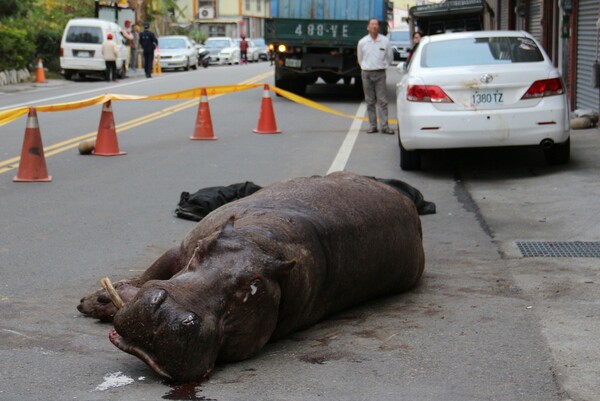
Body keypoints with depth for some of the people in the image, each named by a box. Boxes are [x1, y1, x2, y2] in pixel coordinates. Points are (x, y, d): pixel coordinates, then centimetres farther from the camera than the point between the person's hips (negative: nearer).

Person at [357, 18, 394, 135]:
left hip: (380, 74, -1)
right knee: (370, 101, 5)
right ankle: (372, 126, 10)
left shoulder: (385, 41, 0)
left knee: (382, 101, -5)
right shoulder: (362, 42, 3)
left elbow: (390, 57, 13)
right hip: (366, 74, 1)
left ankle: (384, 126, -5)